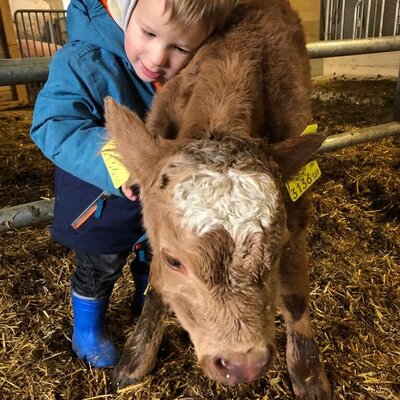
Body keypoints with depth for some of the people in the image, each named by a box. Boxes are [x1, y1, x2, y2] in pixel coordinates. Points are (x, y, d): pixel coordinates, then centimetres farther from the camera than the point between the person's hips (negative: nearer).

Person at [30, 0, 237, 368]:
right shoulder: (84, 63, -30)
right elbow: (54, 126, -33)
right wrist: (112, 162, -47)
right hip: (103, 207, -4)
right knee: (100, 269, 18)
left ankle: (149, 304, 58)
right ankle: (87, 330, 48)